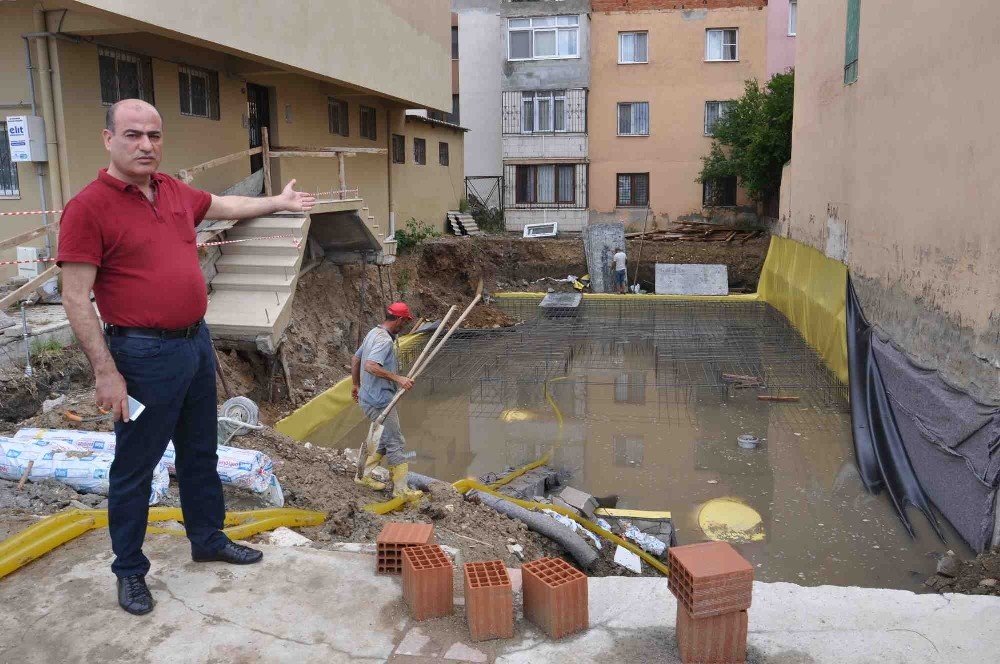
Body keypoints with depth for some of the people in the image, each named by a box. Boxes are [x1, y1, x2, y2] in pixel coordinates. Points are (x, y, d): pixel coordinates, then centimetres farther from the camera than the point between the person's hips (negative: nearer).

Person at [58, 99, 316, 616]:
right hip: (144, 355, -7)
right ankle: (129, 570, 25)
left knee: (200, 453, 20)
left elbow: (223, 206, 27)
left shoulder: (174, 192, 6)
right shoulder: (88, 207, -15)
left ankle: (208, 539, 37)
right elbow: (76, 298, -16)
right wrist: (105, 372, -19)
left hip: (197, 342, 8)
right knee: (135, 467, 7)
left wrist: (279, 202, 35)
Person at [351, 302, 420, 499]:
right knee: (395, 443, -2)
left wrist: (356, 385, 30)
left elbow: (355, 359, 20)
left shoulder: (373, 333, 12)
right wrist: (398, 378, -29)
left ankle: (366, 475, 26)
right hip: (379, 401, -10)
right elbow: (370, 366, -33)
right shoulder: (385, 340, -20)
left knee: (387, 438, 20)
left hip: (368, 397, 10)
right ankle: (401, 489, 4)